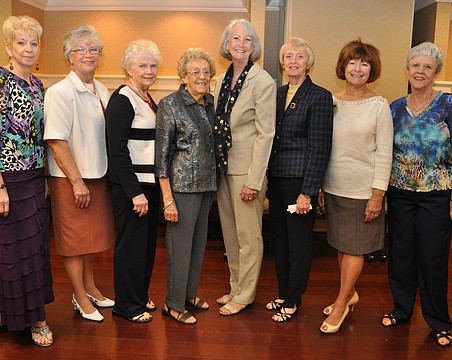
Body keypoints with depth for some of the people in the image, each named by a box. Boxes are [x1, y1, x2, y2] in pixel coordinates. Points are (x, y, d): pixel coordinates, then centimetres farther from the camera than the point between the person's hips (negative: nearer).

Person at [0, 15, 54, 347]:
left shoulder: (37, 84, 11)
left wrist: (44, 178, 15)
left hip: (35, 176, 7)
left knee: (37, 243, 14)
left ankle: (33, 312, 31)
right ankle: (33, 318, 18)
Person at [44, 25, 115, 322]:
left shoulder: (102, 91, 8)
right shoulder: (60, 92, -15)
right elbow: (56, 142, -19)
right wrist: (77, 181, -19)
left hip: (98, 175, 7)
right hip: (71, 178, -7)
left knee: (92, 235, 18)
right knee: (75, 239, 5)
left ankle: (90, 287, 35)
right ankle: (80, 298, 21)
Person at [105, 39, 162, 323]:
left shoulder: (148, 99, 13)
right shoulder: (122, 99, -13)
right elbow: (117, 150, -19)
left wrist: (153, 187, 14)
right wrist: (135, 192, -21)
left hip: (150, 181, 9)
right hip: (130, 184, -9)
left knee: (148, 241, 16)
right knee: (132, 243, 1)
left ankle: (141, 296, 32)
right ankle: (128, 305, 17)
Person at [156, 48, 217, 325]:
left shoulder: (211, 103, 8)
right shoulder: (170, 105, -11)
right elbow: (162, 153, -13)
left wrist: (214, 182, 12)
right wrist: (168, 198, -16)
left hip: (207, 184, 7)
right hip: (182, 185, -7)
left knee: (199, 241, 16)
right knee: (180, 245, 1)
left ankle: (190, 293, 33)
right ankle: (174, 304, 17)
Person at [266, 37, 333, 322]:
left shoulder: (320, 96, -9)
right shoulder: (279, 94, 11)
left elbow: (320, 148, -13)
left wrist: (307, 192, -16)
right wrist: (267, 178, 8)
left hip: (300, 179, -7)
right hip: (277, 178, 7)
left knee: (299, 241, 6)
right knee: (279, 237, 15)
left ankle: (293, 301, 21)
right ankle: (283, 293, 31)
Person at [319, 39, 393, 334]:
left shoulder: (379, 105, -6)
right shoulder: (332, 102, 4)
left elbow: (384, 154, -8)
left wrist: (378, 195, -12)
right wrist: (317, 185, 7)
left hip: (363, 189, -4)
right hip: (333, 187, 4)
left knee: (354, 248, 5)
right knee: (340, 245, 14)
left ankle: (341, 304, 17)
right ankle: (350, 294, 32)